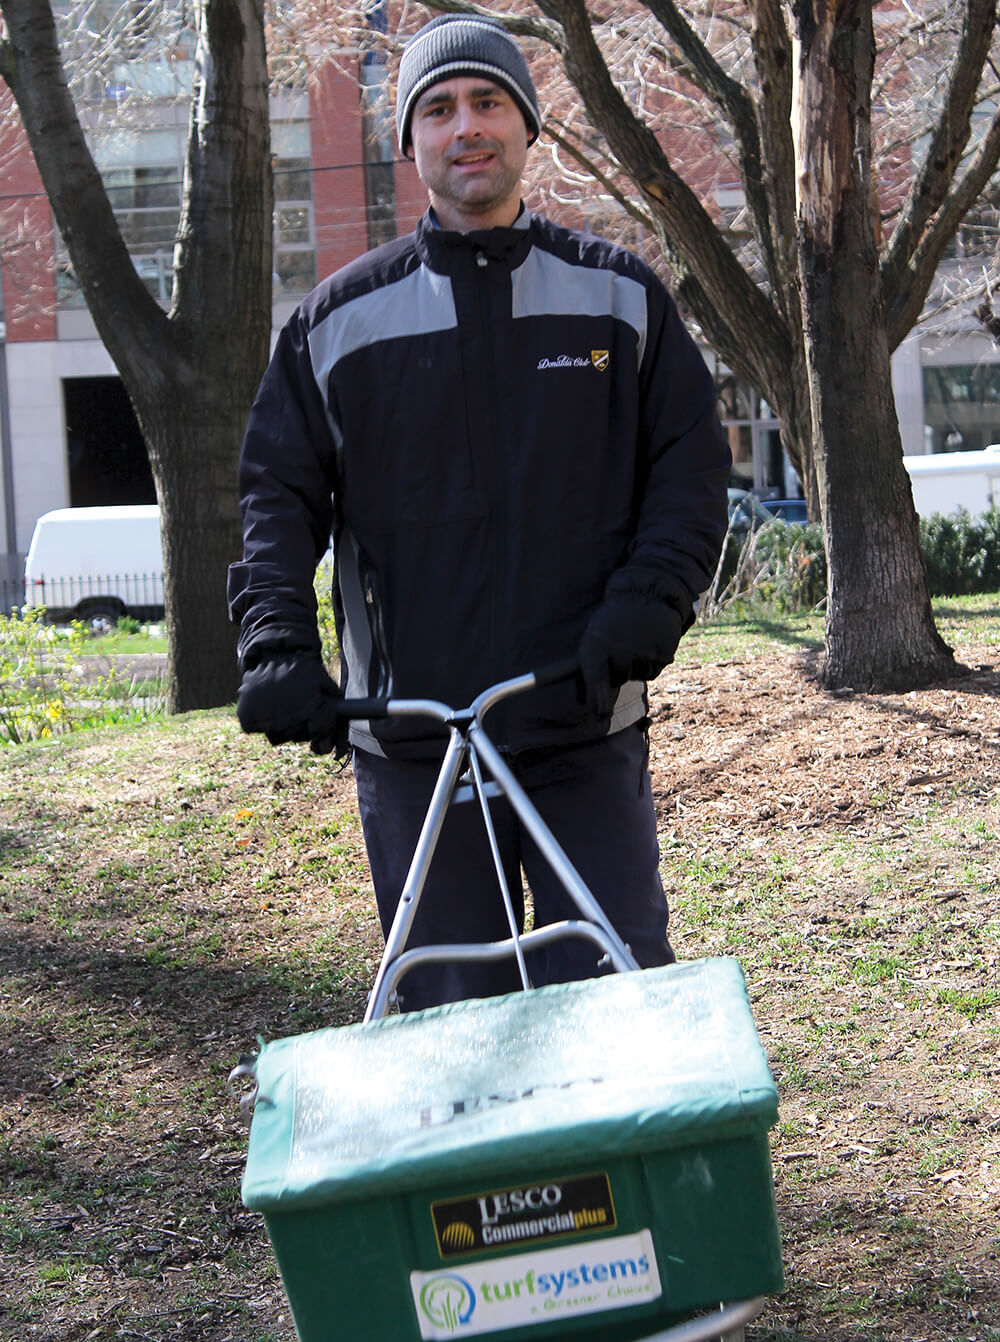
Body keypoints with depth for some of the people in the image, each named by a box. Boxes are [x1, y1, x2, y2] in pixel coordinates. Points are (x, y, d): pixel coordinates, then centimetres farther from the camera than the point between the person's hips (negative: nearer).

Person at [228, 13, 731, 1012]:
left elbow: (690, 462, 6)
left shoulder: (619, 297, 8)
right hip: (409, 740, 0)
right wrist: (276, 647, -9)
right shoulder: (340, 319, 7)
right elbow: (276, 491, 6)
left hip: (588, 729, 0)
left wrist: (647, 605, -11)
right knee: (450, 1018, 5)